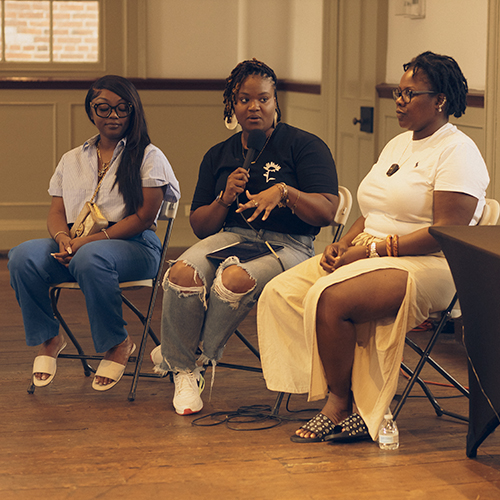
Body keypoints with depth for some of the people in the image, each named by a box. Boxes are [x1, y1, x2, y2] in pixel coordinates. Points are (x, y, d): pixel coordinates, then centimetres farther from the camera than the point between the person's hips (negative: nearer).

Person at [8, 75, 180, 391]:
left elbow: (144, 217, -6)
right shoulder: (72, 160, 21)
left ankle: (118, 344, -18)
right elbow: (56, 213, 15)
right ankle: (49, 339, -7)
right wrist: (63, 238, -12)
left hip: (133, 246, -4)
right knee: (24, 257, -26)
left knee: (90, 259, -40)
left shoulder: (148, 157, 5)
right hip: (77, 244, 4)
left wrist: (90, 240, -17)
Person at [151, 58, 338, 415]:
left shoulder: (305, 146, 3)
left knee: (236, 278, -37)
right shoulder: (219, 156, 18)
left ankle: (197, 357, -10)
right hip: (233, 235, 4)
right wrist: (225, 199, -2)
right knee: (183, 274, -30)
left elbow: (327, 212, -7)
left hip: (288, 245, -4)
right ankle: (184, 373, -10)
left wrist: (284, 192, -23)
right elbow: (199, 226, 18)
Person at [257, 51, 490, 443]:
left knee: (331, 299, -33)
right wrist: (345, 243, 1)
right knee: (281, 293, -12)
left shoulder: (458, 153, -8)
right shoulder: (398, 145, 21)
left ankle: (340, 407, -15)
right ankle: (341, 402, -17)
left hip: (427, 266, -9)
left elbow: (447, 232, -18)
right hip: (371, 254, 9)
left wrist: (374, 249, -19)